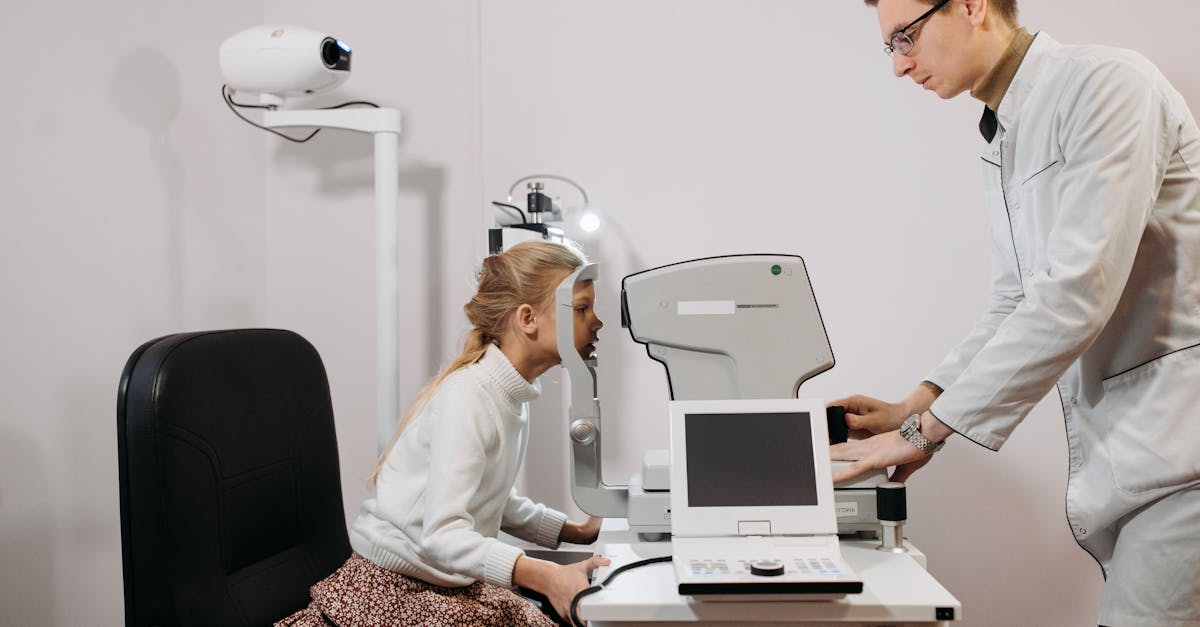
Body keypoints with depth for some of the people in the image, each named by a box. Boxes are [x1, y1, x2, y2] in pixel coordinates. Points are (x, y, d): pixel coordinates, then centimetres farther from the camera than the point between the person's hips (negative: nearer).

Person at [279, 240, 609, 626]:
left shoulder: (514, 395, 4)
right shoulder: (468, 396, -21)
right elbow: (441, 534, -30)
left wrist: (577, 531, 10)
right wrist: (544, 576, -41)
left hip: (459, 588, 7)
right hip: (392, 592, -7)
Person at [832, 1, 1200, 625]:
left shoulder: (1104, 85, -14)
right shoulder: (1001, 143, 14)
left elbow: (1074, 297, -22)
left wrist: (926, 430, -17)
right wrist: (913, 405, 7)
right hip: (1115, 450, 8)